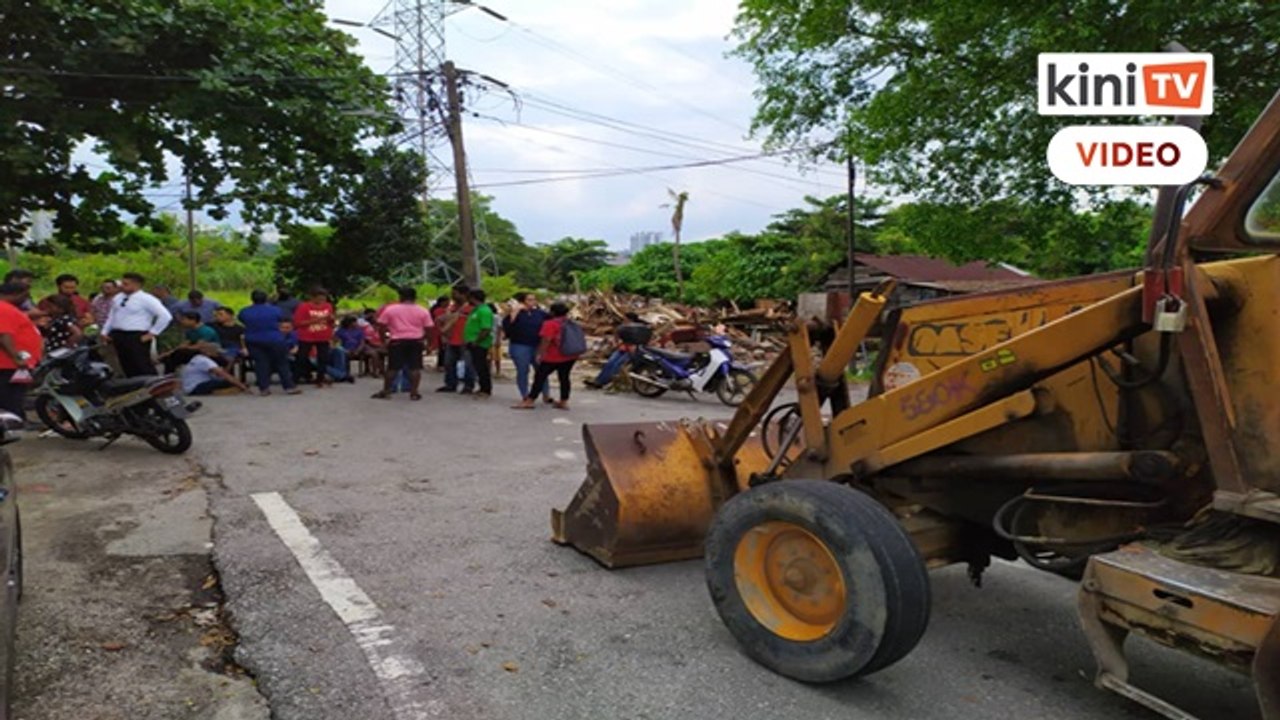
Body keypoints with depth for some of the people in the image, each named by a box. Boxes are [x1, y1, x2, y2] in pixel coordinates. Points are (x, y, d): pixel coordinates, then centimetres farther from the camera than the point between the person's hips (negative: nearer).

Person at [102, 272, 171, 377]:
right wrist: (105, 332, 14)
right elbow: (112, 316, 24)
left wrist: (151, 334, -15)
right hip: (118, 335, 8)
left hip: (136, 337, -8)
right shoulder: (118, 298, 13)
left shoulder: (146, 299, -11)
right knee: (127, 367, 12)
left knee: (143, 367, -10)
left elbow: (165, 316, -18)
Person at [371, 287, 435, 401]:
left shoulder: (390, 309, 5)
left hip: (397, 341, 0)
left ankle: (385, 391, 13)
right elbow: (428, 329, 2)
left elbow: (381, 326, 3)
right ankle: (414, 392, 2)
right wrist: (427, 343, 10)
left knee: (392, 367, 6)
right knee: (415, 367, 3)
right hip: (416, 341, 0)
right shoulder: (423, 311, 6)